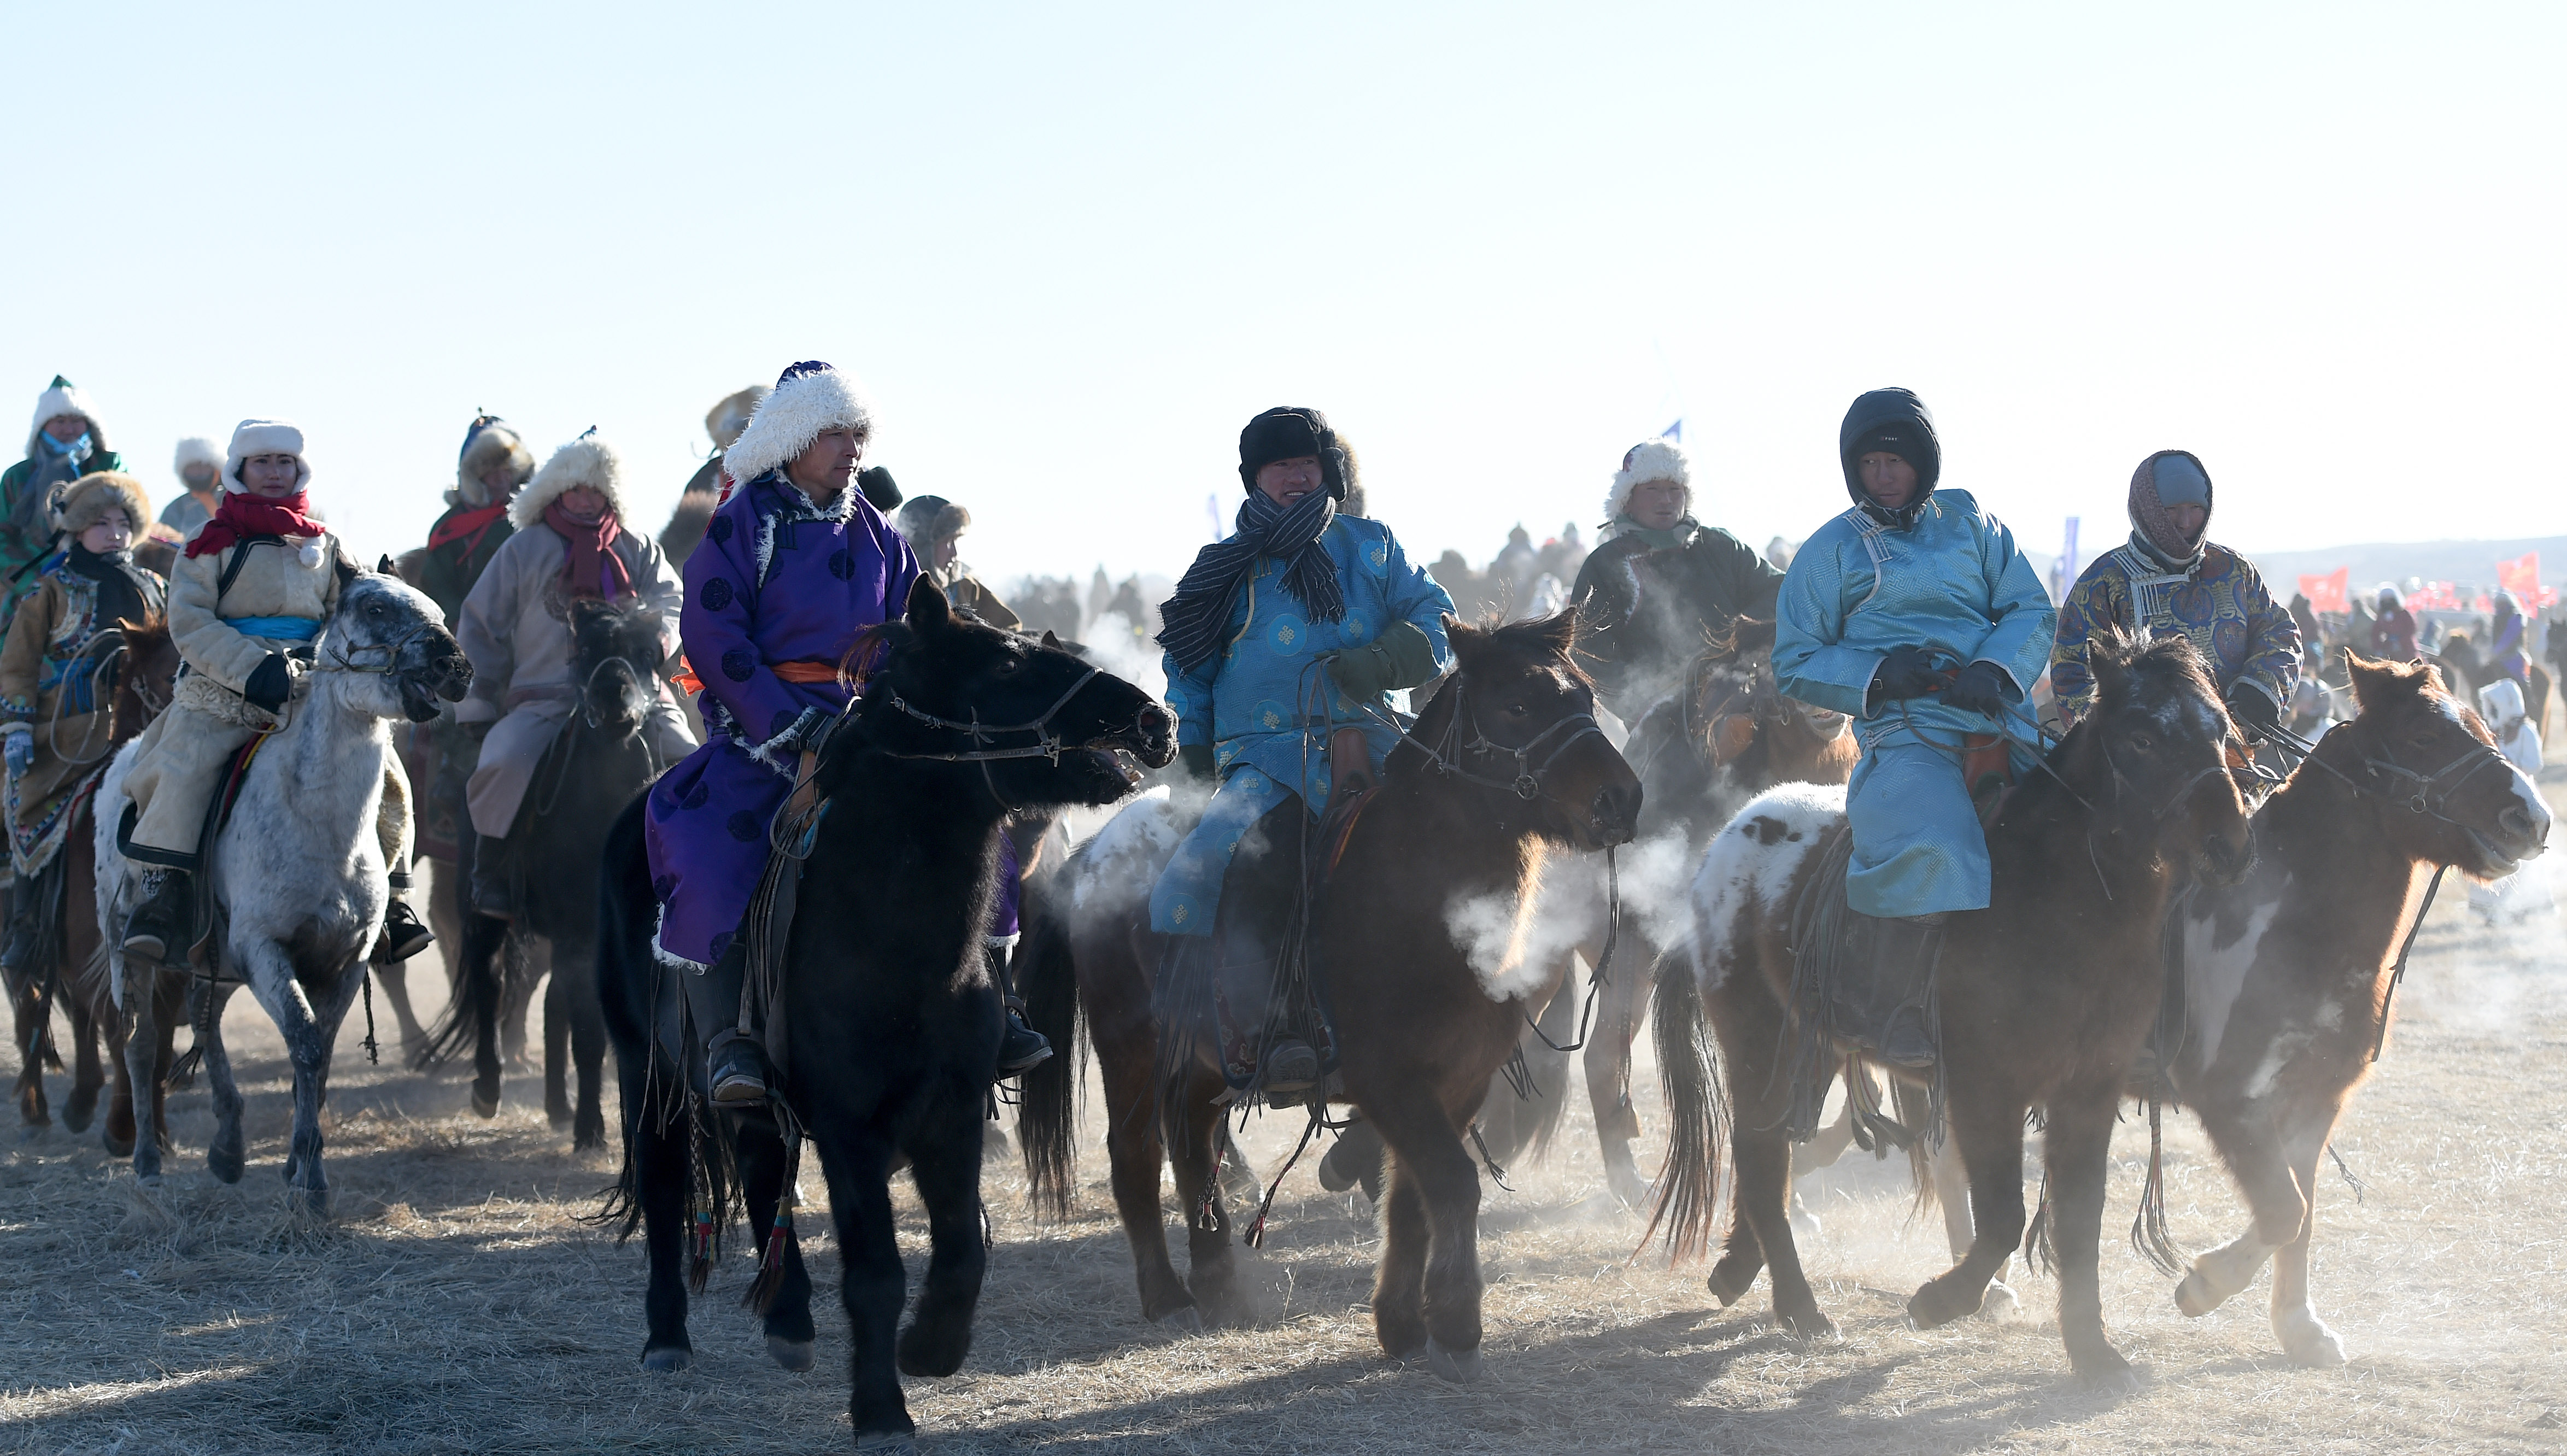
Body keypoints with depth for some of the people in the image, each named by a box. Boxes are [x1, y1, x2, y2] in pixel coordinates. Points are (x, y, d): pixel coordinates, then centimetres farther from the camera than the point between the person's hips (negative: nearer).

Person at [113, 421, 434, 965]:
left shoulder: (323, 546, 17)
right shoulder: (212, 544, 7)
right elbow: (190, 623, -4)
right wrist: (252, 668, -18)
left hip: (314, 689, 2)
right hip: (225, 688, -2)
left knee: (383, 775, -12)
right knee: (181, 767, -28)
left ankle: (389, 895, 2)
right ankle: (163, 890, -22)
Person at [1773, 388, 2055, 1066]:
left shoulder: (1970, 524, 19)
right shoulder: (1831, 551, 13)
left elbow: (2032, 611, 14)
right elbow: (1795, 665, 12)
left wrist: (1994, 667, -8)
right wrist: (1877, 675, -6)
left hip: (2000, 722, 4)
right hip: (1905, 734, -4)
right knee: (1935, 850, -32)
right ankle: (1889, 1009, -19)